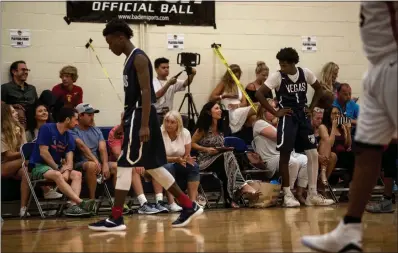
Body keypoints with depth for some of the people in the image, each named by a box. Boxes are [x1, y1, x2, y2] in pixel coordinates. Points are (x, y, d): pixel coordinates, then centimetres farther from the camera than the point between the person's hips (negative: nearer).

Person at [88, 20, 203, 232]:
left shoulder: (139, 58, -12)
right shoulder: (130, 59, 17)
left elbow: (147, 93, -20)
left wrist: (144, 125, -25)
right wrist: (126, 122, 22)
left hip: (140, 116, -10)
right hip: (134, 115, 10)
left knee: (124, 165, -9)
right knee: (153, 166, 12)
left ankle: (116, 219, -5)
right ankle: (189, 206, 18)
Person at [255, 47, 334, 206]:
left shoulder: (306, 73, 0)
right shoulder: (277, 77, -10)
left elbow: (319, 89, 16)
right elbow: (259, 94, -13)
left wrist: (311, 108, 5)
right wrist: (275, 112, -14)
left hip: (303, 117, 4)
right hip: (287, 118, -4)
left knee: (313, 154, 1)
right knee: (285, 155, -2)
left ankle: (312, 194, 9)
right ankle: (287, 194, 7)